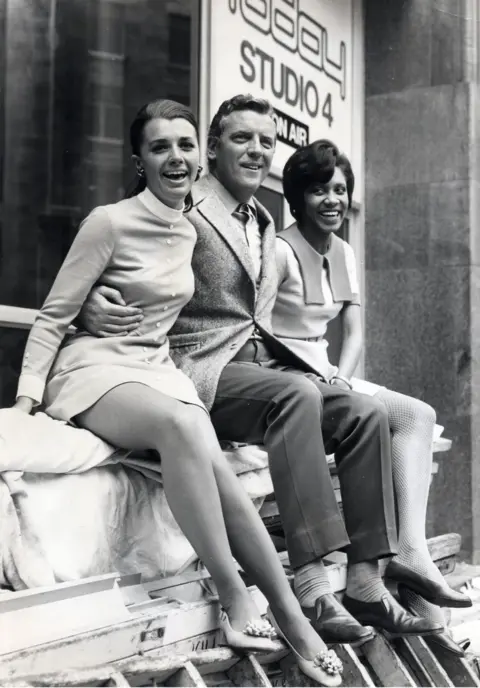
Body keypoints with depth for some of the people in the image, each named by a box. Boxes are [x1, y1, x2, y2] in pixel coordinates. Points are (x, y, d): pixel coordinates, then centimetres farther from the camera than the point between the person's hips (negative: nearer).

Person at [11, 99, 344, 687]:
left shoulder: (191, 231, 10)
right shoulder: (110, 222, -9)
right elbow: (52, 318, -6)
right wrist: (28, 396, -16)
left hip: (158, 370, 5)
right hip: (94, 370, -5)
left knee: (215, 469, -25)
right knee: (180, 424, -38)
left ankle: (289, 615, -20)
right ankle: (234, 594, -31)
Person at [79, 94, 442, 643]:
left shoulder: (266, 227, 21)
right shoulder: (182, 211, -3)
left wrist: (316, 367, 14)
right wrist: (92, 305, -28)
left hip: (257, 367, 7)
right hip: (201, 370, -7)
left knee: (365, 413, -13)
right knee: (296, 394, -33)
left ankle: (365, 583, -13)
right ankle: (308, 587, -35)